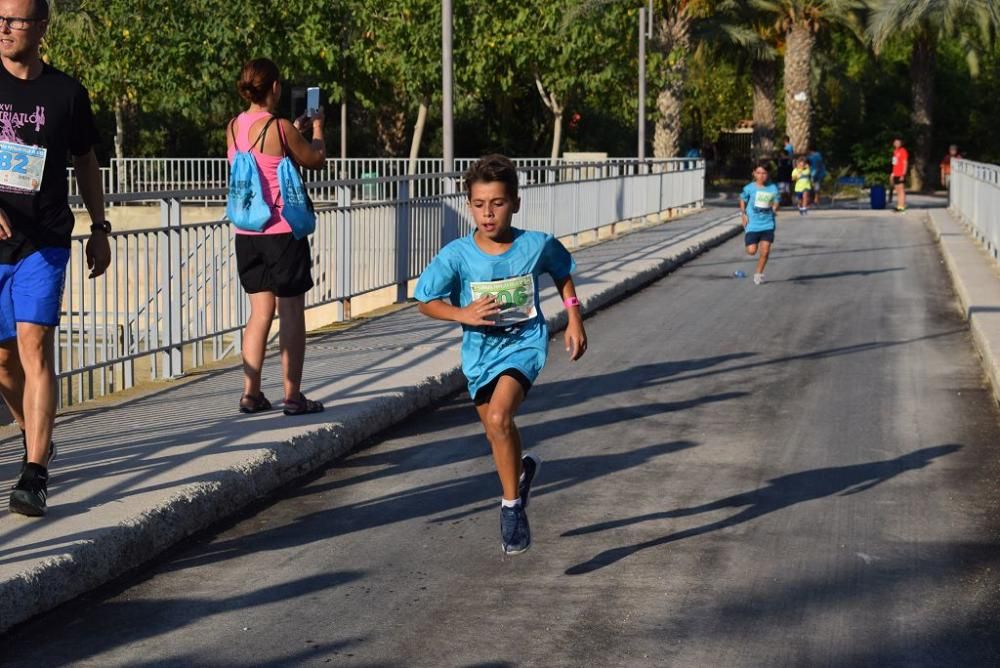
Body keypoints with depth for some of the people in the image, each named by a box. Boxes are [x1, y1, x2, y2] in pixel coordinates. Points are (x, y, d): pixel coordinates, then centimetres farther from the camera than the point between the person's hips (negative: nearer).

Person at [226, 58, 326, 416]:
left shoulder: (233, 128, 4)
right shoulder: (280, 128, -14)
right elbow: (316, 159, 2)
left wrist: (296, 130, 29)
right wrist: (317, 128, 20)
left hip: (247, 232, 6)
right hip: (282, 231, -6)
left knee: (260, 312, 13)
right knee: (292, 313, 2)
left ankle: (251, 393, 12)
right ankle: (293, 396, 4)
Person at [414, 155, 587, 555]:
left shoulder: (538, 246, -13)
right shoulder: (457, 255, -15)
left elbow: (562, 274, 9)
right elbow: (426, 302, -7)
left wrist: (574, 319, 6)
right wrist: (462, 314, -23)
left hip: (524, 344, -3)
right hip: (480, 351, 3)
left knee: (498, 418, -25)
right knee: (496, 432, 19)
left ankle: (512, 507, -10)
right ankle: (521, 472, 54)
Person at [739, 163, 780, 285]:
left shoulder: (772, 188, -2)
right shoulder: (749, 188, -4)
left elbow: (776, 202, 10)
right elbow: (742, 200, 11)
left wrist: (774, 208, -12)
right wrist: (743, 214, -1)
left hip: (767, 224, 1)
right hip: (752, 224, -1)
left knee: (765, 251, -5)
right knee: (751, 251, -5)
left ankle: (758, 274, 14)